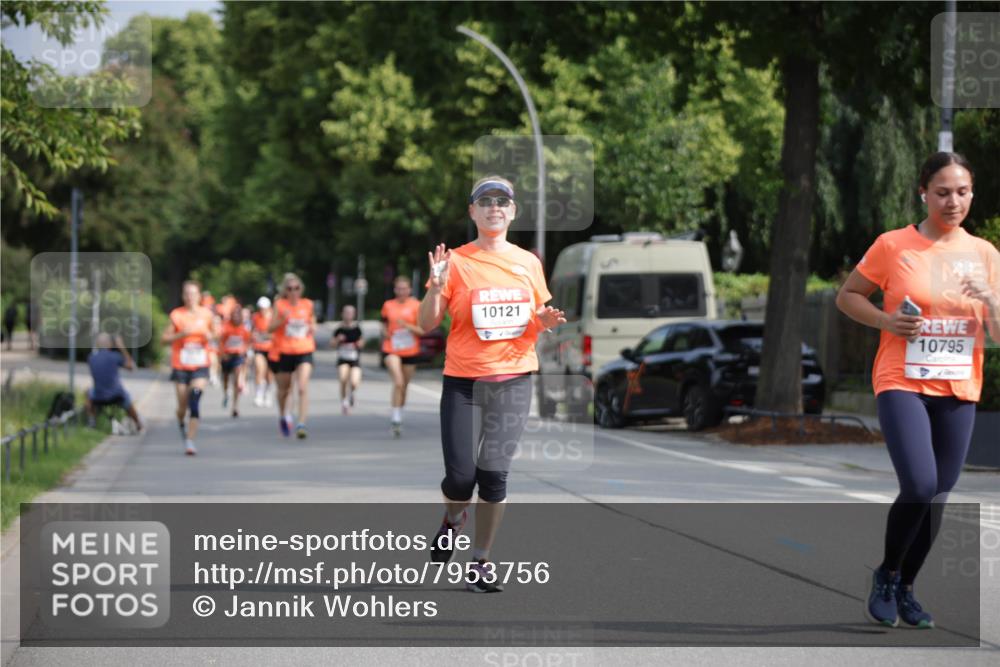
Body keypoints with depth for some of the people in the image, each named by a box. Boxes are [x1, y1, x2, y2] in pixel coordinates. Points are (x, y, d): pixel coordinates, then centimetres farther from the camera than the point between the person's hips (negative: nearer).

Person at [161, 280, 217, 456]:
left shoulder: (207, 314, 2)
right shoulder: (176, 315, -4)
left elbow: (214, 333, 17)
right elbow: (164, 338, -3)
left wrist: (210, 336, -7)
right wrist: (182, 334, -18)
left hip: (200, 366, 0)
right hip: (180, 367, 0)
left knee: (195, 400, -18)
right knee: (183, 405, 6)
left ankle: (190, 442, -16)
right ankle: (181, 424, 42)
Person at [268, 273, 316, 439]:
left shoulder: (307, 305, 4)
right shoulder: (279, 305, -2)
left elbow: (313, 324, 20)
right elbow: (270, 328, -5)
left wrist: (312, 328, -3)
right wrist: (282, 319, -21)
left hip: (304, 352, 0)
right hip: (285, 352, 0)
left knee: (303, 388, -18)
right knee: (284, 389, 13)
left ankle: (301, 425, -21)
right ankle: (283, 415, 43)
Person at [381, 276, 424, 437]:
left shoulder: (416, 306, -2)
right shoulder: (388, 305, 5)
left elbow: (422, 331, -5)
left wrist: (406, 325, -20)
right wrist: (385, 332, -2)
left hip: (410, 351, 1)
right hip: (391, 350, -1)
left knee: (404, 386, 11)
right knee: (398, 382, -20)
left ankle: (399, 416, 30)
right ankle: (396, 419, -19)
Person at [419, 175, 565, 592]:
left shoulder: (528, 263, 10)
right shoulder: (456, 262, 0)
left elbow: (536, 321, 21)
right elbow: (427, 324, -1)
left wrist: (544, 321, -2)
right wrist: (436, 288, -19)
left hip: (513, 379, 2)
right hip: (463, 381, -2)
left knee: (494, 472, -7)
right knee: (460, 475, -8)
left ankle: (481, 562, 6)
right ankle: (453, 520, 28)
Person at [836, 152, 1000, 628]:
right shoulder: (893, 246, -5)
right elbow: (847, 297, 5)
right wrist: (885, 321, -12)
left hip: (959, 391, 4)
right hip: (902, 383, -4)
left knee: (938, 496, 7)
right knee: (920, 487, -20)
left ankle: (905, 588, 26)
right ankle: (886, 575, 5)